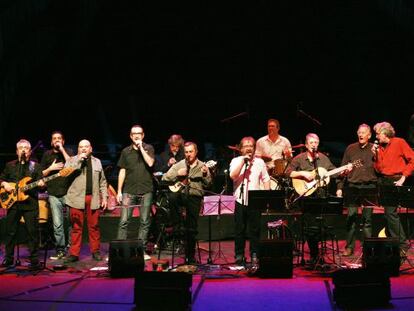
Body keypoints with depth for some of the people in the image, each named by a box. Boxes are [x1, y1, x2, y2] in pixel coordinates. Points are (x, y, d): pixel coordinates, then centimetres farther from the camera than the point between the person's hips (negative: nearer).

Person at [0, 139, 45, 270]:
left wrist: (41, 184, -20)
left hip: (30, 203, -2)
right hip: (12, 202, 2)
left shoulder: (35, 166, 7)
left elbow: (40, 181, 2)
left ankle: (34, 260, 3)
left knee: (32, 231, -4)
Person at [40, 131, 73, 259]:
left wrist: (61, 149, -8)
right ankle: (60, 250, 6)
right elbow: (41, 174, 15)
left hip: (68, 192, -1)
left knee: (71, 221, -2)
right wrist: (51, 168, -4)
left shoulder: (68, 152, 9)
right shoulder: (47, 155, 14)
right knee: (57, 224, -2)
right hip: (54, 194, 1)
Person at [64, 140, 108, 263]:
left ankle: (96, 251, 15)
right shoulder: (72, 160, 7)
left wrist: (104, 197, 9)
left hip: (93, 199, 2)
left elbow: (102, 181, 18)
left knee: (94, 226, 4)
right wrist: (79, 160, -11)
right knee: (76, 227, -1)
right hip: (77, 199, -2)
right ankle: (74, 254, 4)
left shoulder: (97, 162, 16)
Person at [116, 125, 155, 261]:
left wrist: (141, 148, -9)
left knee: (145, 222, 3)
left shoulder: (148, 148, 7)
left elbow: (150, 163, -11)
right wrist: (119, 191, 6)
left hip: (146, 190, -1)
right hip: (129, 191, 1)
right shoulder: (126, 151, 10)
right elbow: (122, 172, 10)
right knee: (124, 221, -5)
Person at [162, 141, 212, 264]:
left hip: (194, 196, 0)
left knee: (192, 228, -1)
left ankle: (190, 256, 12)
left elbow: (207, 185, 2)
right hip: (179, 193, 0)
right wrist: (177, 173, -9)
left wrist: (205, 175, -15)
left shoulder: (202, 166, 9)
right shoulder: (179, 165, 11)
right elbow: (165, 178, 4)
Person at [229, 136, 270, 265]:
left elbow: (265, 179, 9)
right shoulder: (236, 161, 4)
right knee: (240, 230, 4)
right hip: (240, 200, -1)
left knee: (255, 230, 4)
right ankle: (239, 256, 12)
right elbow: (232, 176, -13)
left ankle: (255, 255, 13)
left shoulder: (259, 162, 10)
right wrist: (243, 161, -14)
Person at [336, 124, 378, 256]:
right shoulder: (350, 149, 9)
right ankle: (349, 247, 8)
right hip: (352, 186, 1)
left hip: (369, 187, -1)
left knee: (367, 218, 1)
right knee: (351, 217, 0)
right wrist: (339, 187, 6)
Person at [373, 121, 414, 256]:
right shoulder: (379, 147, 11)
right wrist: (376, 155, -4)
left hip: (395, 181, -7)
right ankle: (402, 243, 25)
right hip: (383, 181, 7)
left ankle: (400, 244, -4)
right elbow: (378, 169, 10)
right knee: (390, 212, 12)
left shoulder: (399, 142, -6)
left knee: (390, 212, -15)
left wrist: (403, 178, -13)